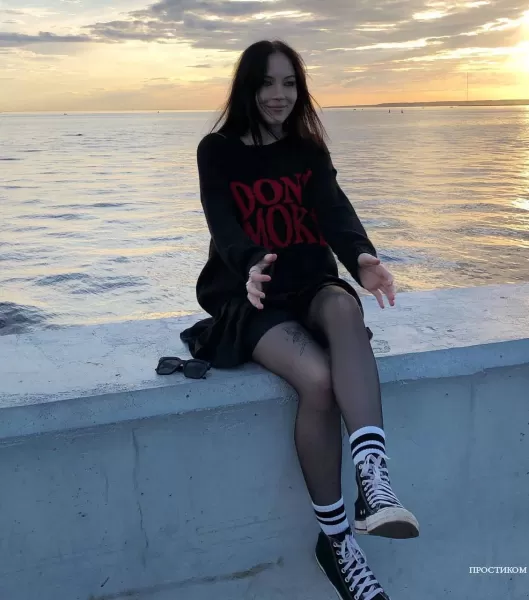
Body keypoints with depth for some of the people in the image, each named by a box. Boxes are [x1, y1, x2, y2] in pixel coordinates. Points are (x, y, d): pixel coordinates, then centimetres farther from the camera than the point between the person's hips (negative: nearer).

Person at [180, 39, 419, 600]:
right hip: (249, 296, -3)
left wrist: (363, 258, -31)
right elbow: (224, 224, -13)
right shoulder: (217, 151, 2)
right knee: (318, 380, -30)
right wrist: (250, 268, -38)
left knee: (344, 309, -35)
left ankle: (373, 477, -45)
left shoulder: (308, 150, 11)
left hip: (311, 285, 3)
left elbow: (335, 210, -7)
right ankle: (334, 537, -13)